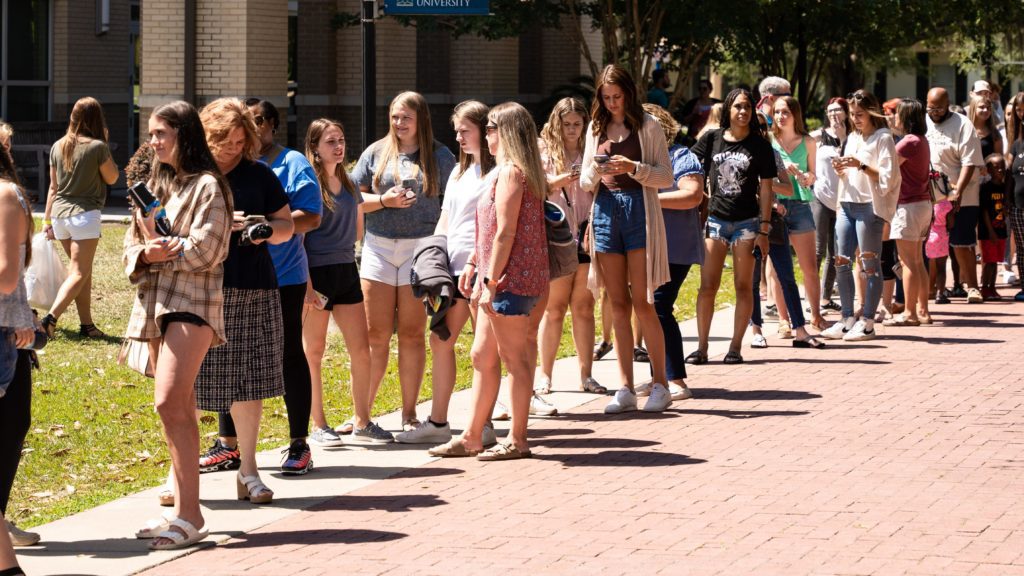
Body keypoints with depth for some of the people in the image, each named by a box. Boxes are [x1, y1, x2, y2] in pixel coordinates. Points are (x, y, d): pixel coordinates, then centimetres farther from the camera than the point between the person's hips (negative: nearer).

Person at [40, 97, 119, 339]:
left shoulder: (58, 146, 6)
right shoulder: (97, 147, -11)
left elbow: (53, 186, 11)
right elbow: (111, 178, 2)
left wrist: (47, 220, 16)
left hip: (59, 213, 6)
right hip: (85, 213, -6)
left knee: (83, 271, 15)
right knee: (79, 273, -5)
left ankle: (87, 324, 17)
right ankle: (51, 318, -20)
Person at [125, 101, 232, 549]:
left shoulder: (207, 186, -6)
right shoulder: (155, 185, 19)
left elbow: (204, 251, -14)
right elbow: (133, 244, 16)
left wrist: (162, 249, -4)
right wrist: (145, 254, -6)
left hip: (193, 302, -8)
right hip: (156, 302, 8)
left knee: (170, 403, -18)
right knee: (180, 409, 10)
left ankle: (190, 513, -16)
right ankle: (182, 509, 14)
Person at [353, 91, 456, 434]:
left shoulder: (439, 156, 3)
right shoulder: (376, 153, 8)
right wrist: (384, 201, -10)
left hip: (420, 248, -1)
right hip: (379, 248, 1)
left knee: (412, 334, 4)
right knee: (375, 334, 2)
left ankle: (409, 413, 11)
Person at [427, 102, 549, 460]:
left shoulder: (510, 173, -14)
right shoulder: (519, 172, 17)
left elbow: (505, 233, -19)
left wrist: (490, 281, -19)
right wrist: (473, 264, 20)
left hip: (510, 279, -10)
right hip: (504, 280, 10)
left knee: (515, 359, -3)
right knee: (483, 356, 13)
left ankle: (517, 440, 4)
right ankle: (472, 437, 19)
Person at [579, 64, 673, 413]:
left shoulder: (647, 125, 1)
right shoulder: (596, 128, 13)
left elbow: (666, 177, -1)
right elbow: (584, 182, 14)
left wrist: (634, 168, -17)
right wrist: (596, 171, -9)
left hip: (639, 210, -4)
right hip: (606, 211, 4)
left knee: (642, 302, -6)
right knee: (618, 305, 4)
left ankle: (660, 385, 1)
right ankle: (626, 389, 6)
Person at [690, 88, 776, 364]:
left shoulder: (759, 145, 0)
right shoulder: (711, 139, 4)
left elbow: (765, 189, 0)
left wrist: (764, 230, -5)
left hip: (746, 221, -1)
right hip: (716, 219, 1)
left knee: (743, 287, 1)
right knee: (708, 286, -1)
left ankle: (735, 347, 6)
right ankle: (702, 347, 5)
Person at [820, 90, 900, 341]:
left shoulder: (883, 138, -4)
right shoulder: (853, 138, 19)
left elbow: (887, 177, -12)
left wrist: (861, 165, -20)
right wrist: (841, 170, 2)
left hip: (870, 205, -7)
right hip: (847, 204, 8)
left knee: (869, 264, -4)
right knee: (842, 262, 4)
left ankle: (867, 322, -2)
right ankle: (848, 319, 11)